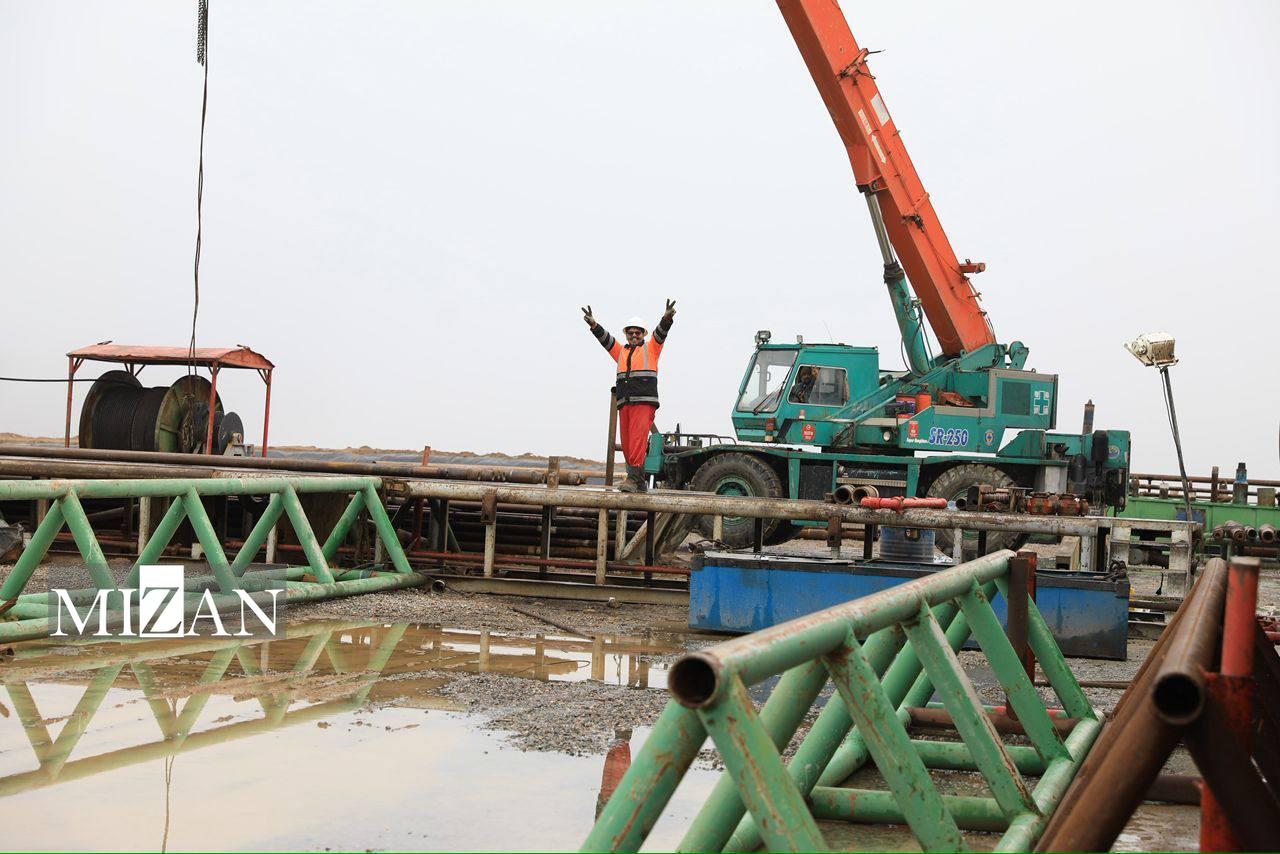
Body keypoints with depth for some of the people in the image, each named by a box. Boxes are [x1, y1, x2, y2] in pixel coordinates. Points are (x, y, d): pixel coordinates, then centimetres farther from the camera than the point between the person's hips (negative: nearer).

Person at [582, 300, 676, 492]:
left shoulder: (651, 348, 14)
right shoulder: (621, 352, 23)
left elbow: (661, 332, -4)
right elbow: (605, 338, 9)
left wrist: (667, 317, -24)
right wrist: (593, 324, -10)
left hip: (644, 402, -5)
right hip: (624, 404, 5)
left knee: (638, 439, -18)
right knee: (627, 444, 1)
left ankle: (632, 478, -24)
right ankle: (640, 482, 7)